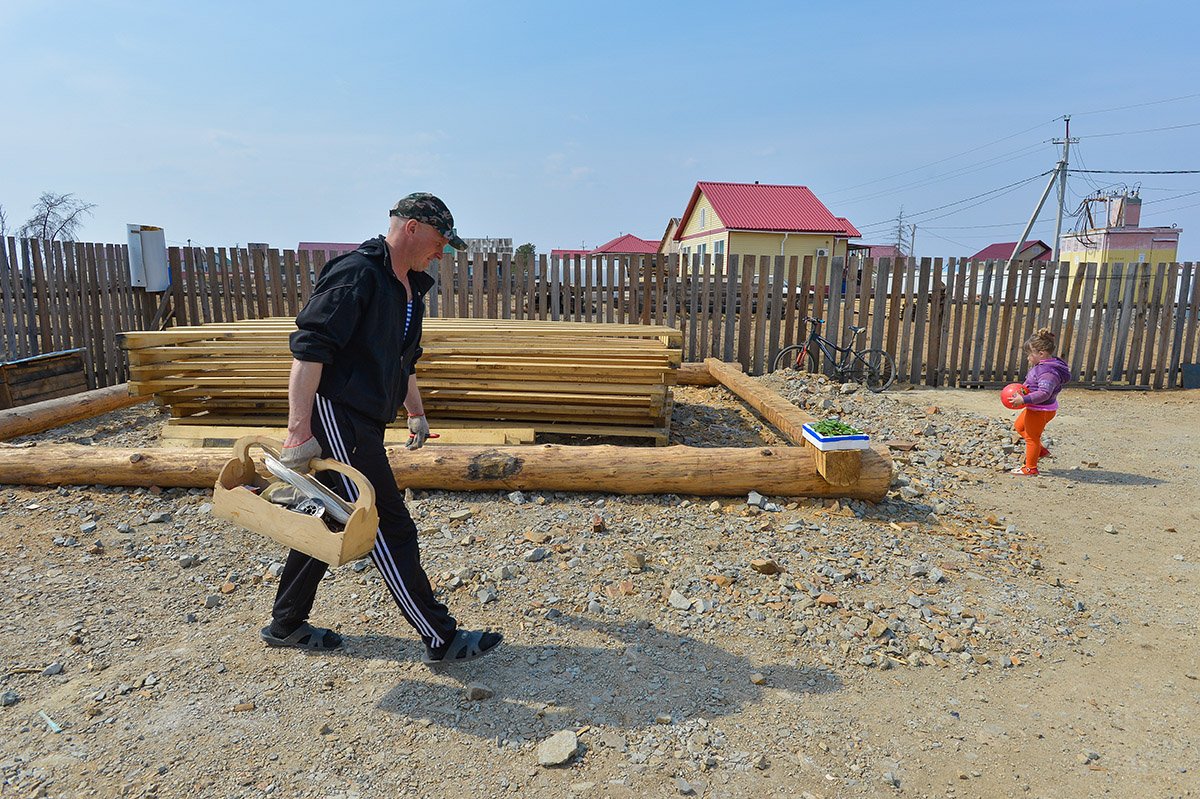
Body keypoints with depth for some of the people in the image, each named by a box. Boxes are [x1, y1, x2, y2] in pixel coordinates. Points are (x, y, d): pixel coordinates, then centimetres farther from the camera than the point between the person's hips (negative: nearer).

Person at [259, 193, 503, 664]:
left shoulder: (410, 287, 16)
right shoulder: (356, 273, -15)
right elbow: (309, 350, -22)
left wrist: (416, 412, 33)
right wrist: (300, 431, -26)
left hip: (364, 422, 10)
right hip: (337, 417, -10)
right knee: (390, 531, -5)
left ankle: (286, 625, 34)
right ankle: (441, 638, 4)